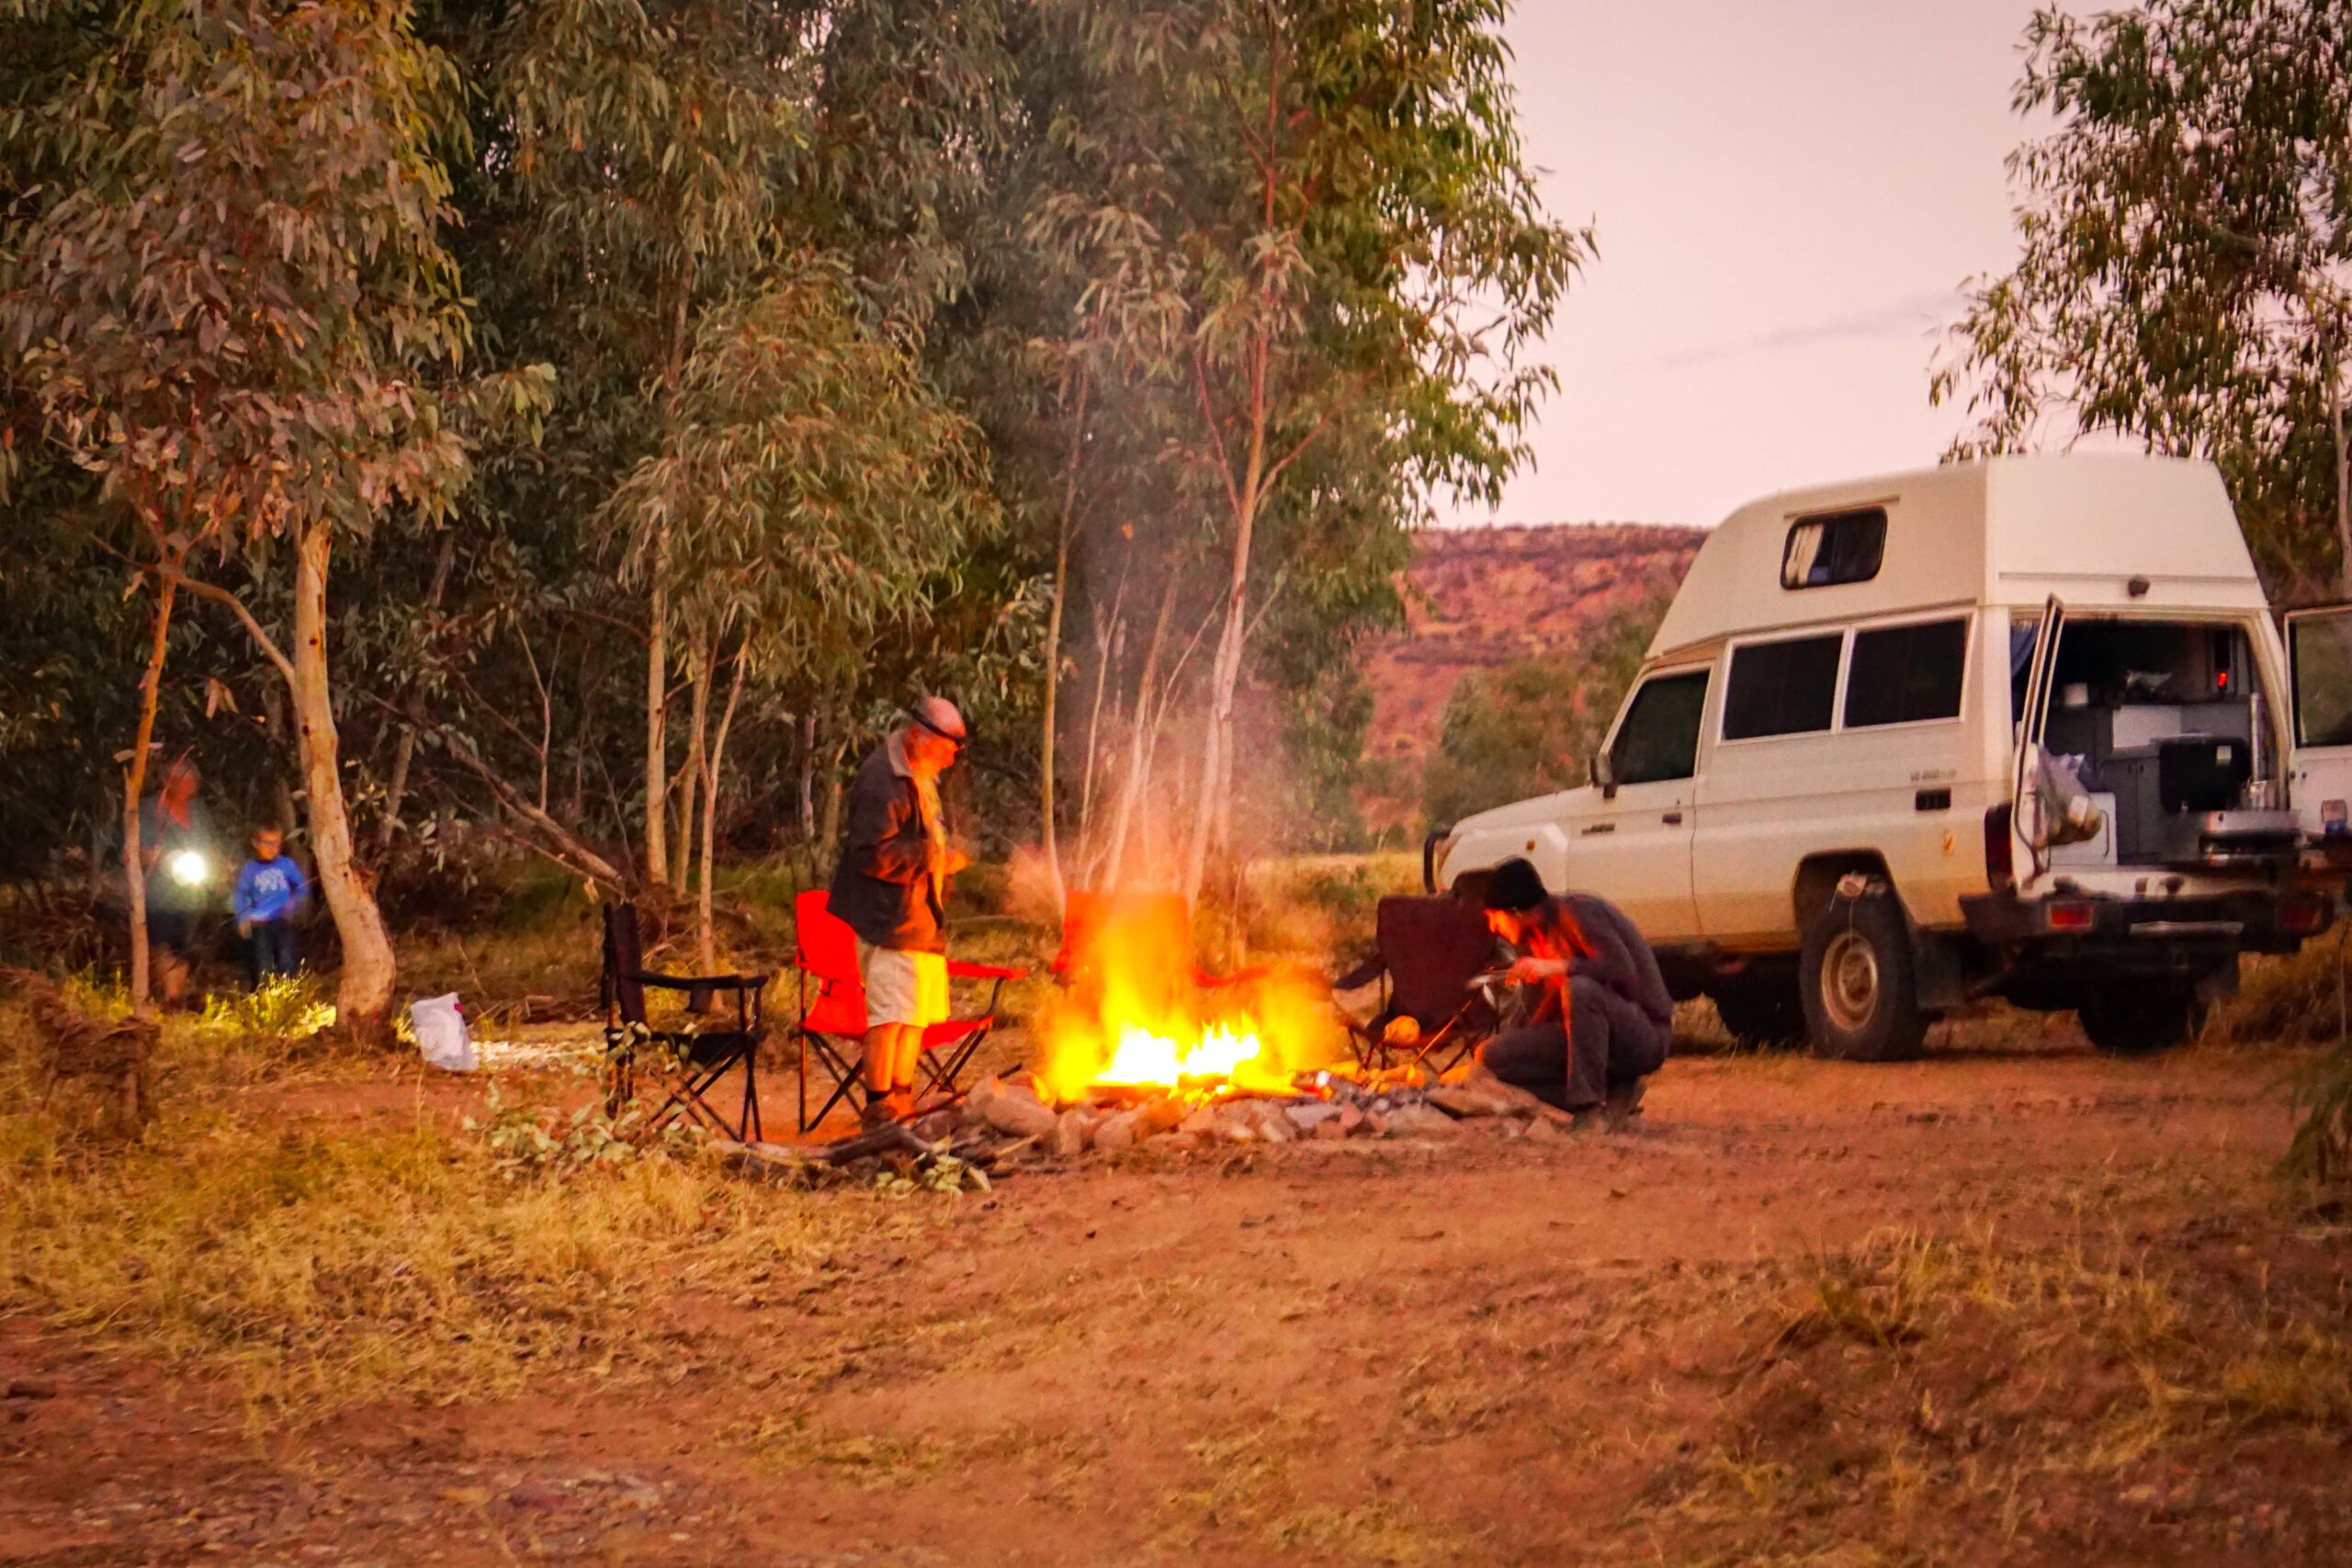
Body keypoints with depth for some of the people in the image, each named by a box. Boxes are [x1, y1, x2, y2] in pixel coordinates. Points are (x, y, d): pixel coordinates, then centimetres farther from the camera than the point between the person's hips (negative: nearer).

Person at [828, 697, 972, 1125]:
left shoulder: (919, 777, 17)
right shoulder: (882, 781, -18)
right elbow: (874, 855, -24)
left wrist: (944, 858, 14)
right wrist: (931, 854, -21)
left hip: (920, 915, 10)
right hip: (890, 917, -10)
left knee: (918, 1014, 13)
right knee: (891, 1011, -11)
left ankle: (902, 1100, 22)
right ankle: (879, 1109, -7)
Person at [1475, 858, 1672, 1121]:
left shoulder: (1577, 910, -14)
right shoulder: (1537, 936, 12)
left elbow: (1625, 971, -25)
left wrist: (1558, 967, -29)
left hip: (1645, 1035, -9)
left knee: (1579, 988, -38)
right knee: (1492, 1055, -4)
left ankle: (1590, 1106, -30)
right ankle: (1612, 1096, -8)